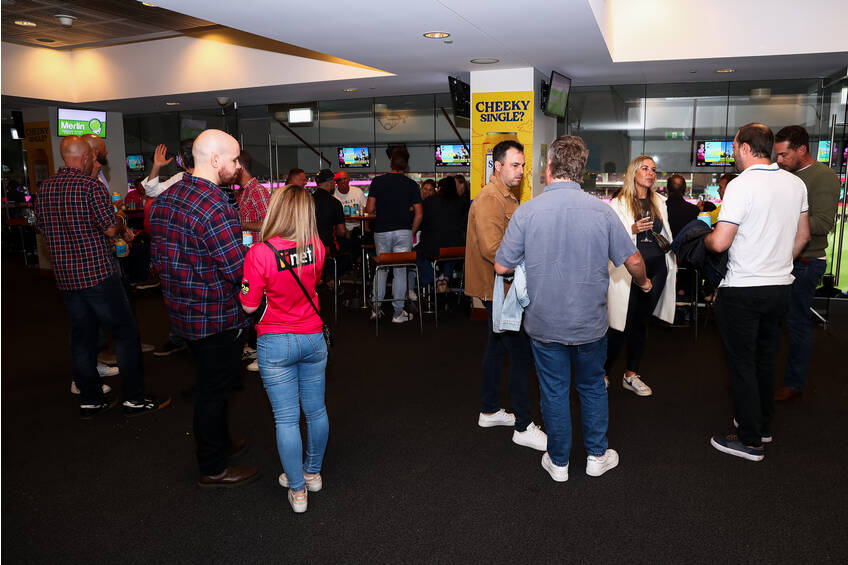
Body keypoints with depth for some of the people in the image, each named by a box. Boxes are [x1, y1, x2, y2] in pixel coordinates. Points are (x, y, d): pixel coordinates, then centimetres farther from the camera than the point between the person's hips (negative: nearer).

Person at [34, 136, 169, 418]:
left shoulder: (45, 188, 8)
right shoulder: (90, 185, -14)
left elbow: (42, 227, 19)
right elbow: (111, 228, -16)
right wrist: (121, 219, 4)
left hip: (66, 277, 7)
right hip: (98, 273, -7)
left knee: (82, 337, 13)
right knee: (125, 333, 1)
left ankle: (90, 399, 21)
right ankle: (134, 398, 5)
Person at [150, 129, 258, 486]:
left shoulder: (163, 199, 4)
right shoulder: (215, 207, -26)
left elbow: (158, 256, 13)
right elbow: (242, 271, -26)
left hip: (182, 311, 9)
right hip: (218, 319, -9)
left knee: (210, 383, 25)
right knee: (214, 390, 7)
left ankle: (219, 442, 44)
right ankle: (213, 470, 24)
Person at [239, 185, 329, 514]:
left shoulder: (259, 254, -19)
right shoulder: (317, 249, -6)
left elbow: (249, 306, -11)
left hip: (276, 344, -4)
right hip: (313, 338, 4)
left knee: (286, 418, 7)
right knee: (315, 410, 17)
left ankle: (297, 490, 18)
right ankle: (313, 473, 36)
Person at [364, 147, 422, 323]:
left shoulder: (378, 181, 0)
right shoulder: (411, 184, 0)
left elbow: (370, 209, -1)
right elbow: (419, 214, -2)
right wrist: (412, 232, 10)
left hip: (381, 231, 1)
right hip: (403, 232, -1)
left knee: (381, 269, 16)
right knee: (400, 271, 5)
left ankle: (376, 308, 19)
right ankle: (398, 312, 9)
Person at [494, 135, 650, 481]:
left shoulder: (526, 212, -13)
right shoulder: (600, 210, -9)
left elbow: (502, 266, -8)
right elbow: (633, 261, -3)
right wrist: (642, 283, 19)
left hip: (545, 323, -1)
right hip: (590, 322, 1)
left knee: (554, 391, 14)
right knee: (592, 387, 21)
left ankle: (558, 462, 28)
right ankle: (597, 456, 34)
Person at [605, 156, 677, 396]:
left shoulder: (659, 202, 14)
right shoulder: (619, 203, -3)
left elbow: (666, 234, 21)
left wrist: (673, 263, 17)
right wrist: (632, 229, -24)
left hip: (656, 268, 5)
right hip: (630, 269, -5)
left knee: (640, 322, 11)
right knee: (622, 324, -5)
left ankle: (631, 375, 20)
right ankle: (603, 374, 9)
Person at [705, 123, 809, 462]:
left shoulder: (742, 185, -17)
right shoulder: (795, 183, 6)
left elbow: (720, 242, -21)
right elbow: (803, 235, 15)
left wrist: (705, 239, 0)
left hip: (742, 290, -7)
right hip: (781, 286, 7)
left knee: (742, 363, 3)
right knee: (766, 359, 20)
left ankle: (750, 441, 11)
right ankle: (763, 424, 34)